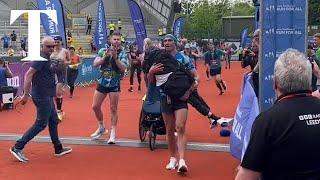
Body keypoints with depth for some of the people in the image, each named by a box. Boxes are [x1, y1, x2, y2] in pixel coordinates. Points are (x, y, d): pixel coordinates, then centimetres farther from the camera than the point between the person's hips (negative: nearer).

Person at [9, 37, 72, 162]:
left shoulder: (47, 59, 13)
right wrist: (26, 94, -25)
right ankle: (17, 147, -6)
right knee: (41, 124, -8)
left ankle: (58, 149, 26)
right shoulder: (41, 59, -16)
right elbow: (28, 74, -23)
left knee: (53, 121, 16)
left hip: (47, 96, 10)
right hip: (42, 96, -10)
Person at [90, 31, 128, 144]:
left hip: (114, 84, -3)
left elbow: (123, 68, -16)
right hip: (102, 83, 3)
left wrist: (115, 57, -27)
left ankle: (113, 134, 5)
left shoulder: (122, 53, -3)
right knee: (95, 106, 8)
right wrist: (105, 57, -22)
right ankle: (101, 128, 29)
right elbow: (95, 64, -8)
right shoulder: (103, 51, 2)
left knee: (113, 109, -1)